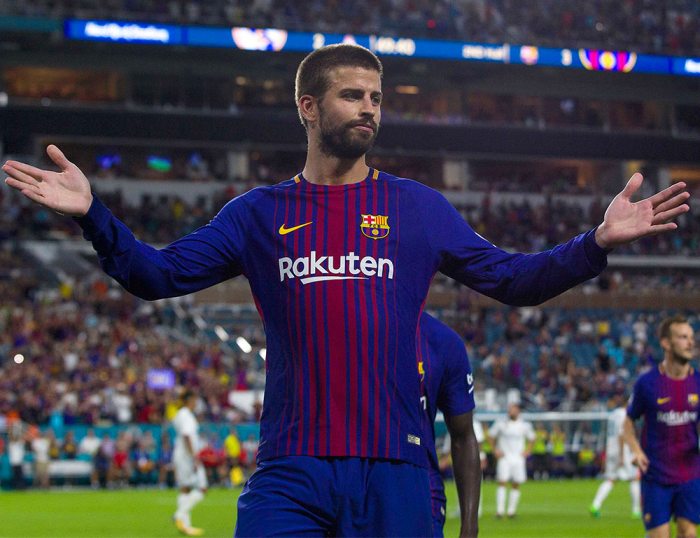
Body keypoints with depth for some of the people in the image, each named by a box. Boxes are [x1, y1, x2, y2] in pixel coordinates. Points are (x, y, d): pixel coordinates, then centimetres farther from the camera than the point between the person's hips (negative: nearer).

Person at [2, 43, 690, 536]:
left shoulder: (419, 208, 10)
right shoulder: (261, 212, 10)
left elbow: (513, 279, 9)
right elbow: (157, 274, 7)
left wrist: (598, 241, -4)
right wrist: (92, 214, -8)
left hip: (393, 473, 0)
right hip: (290, 473, 0)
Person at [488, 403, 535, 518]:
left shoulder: (525, 426, 5)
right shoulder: (501, 424, 1)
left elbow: (531, 438, 20)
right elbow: (492, 435, 12)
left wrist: (527, 451, 7)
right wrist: (496, 449, 2)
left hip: (518, 458, 2)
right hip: (504, 458, -2)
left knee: (516, 485, 2)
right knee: (502, 482, -13)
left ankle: (511, 510, 9)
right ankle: (500, 510, -15)